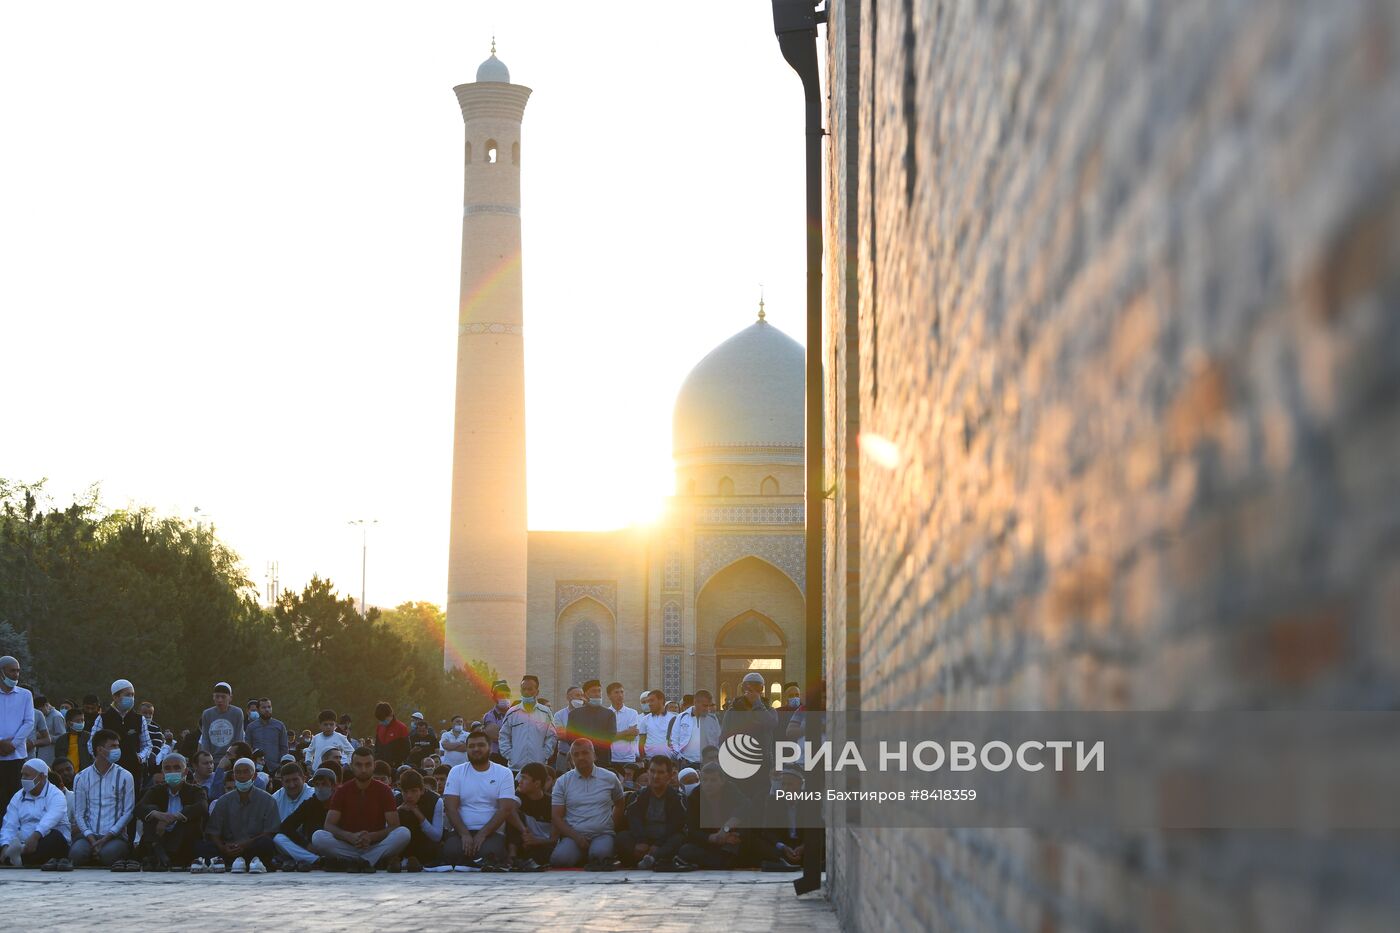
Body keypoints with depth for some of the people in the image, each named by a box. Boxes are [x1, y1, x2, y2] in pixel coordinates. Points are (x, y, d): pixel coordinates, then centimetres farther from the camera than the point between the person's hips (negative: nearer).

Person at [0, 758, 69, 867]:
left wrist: (35, 836, -41)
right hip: (23, 843, 4)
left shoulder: (56, 795, -1)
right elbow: (9, 826, 4)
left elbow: (50, 820, -21)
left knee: (55, 836, -36)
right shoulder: (18, 797, 16)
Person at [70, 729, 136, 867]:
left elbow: (128, 812, 0)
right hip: (89, 835, 1)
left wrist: (106, 839, -12)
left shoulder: (125, 777, 4)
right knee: (77, 853, -32)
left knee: (108, 854, -35)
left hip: (115, 835, -1)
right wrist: (92, 840, -12)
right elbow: (79, 813, 5)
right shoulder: (81, 778, 8)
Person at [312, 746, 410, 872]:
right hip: (348, 846, 1)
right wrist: (350, 837, -26)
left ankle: (357, 862, -25)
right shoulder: (342, 791, 3)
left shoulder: (384, 791, 1)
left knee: (404, 833, -28)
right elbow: (329, 826, -6)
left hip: (376, 845, -1)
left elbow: (394, 826, -6)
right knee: (318, 837, -28)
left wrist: (372, 837, -25)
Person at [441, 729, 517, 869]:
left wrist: (482, 834, -16)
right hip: (462, 832, 2)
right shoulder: (456, 772, 9)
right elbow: (451, 807, 0)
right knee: (450, 851, -33)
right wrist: (464, 834, -16)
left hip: (492, 833, -2)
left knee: (489, 852, -38)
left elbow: (506, 809, -4)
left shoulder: (504, 773, 5)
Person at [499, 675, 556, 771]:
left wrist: (544, 755, -4)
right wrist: (508, 755, -1)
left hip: (538, 766, -1)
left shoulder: (545, 712, 5)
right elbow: (504, 736, 10)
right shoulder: (512, 713, 7)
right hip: (515, 766, 1)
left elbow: (552, 737, 5)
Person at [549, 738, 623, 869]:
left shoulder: (609, 778, 9)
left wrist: (613, 826, 9)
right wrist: (576, 837, -11)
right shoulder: (562, 782, 7)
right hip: (573, 835, 0)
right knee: (559, 858, -34)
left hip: (602, 835, 0)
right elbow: (556, 817, 3)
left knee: (600, 853, -38)